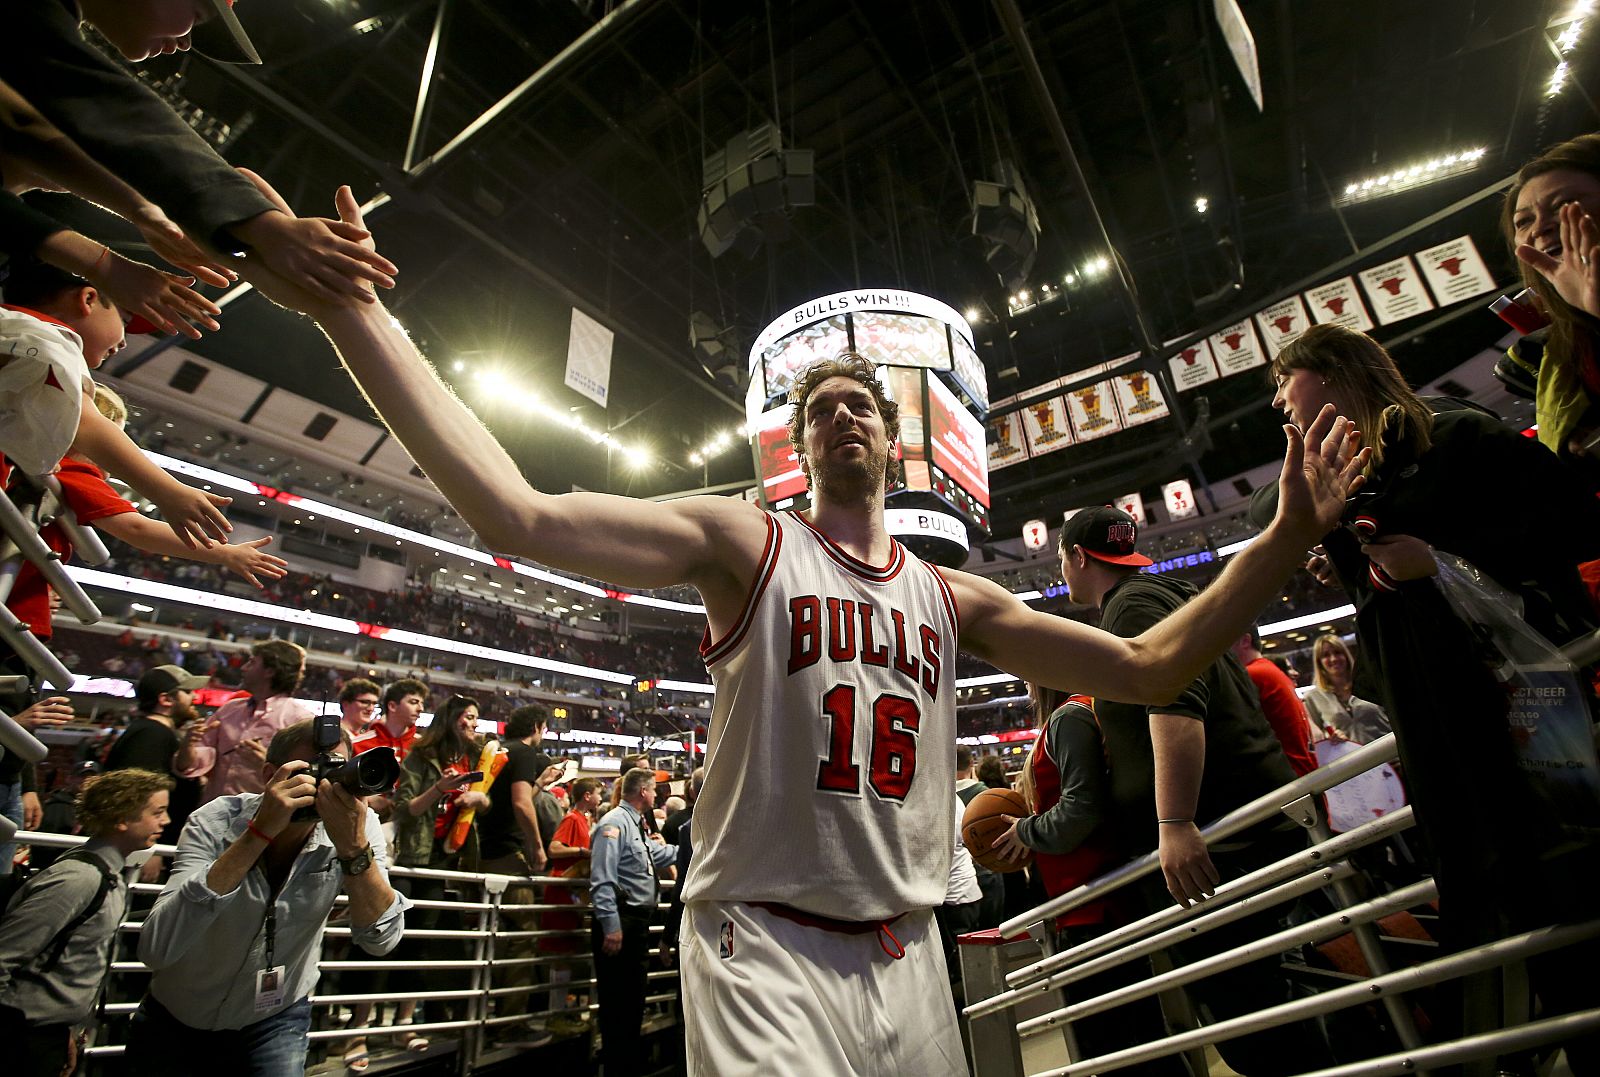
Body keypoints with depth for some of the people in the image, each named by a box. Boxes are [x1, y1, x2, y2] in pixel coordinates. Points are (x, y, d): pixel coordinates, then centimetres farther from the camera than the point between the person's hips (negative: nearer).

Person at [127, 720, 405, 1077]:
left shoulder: (358, 825, -19)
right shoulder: (217, 823, -22)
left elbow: (381, 939, -25)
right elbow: (155, 950, -34)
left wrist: (354, 848, -39)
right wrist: (259, 831, -41)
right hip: (175, 1018, 0)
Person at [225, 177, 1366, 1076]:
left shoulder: (952, 597, 7)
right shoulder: (745, 541, -6)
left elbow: (1150, 669, 7)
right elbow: (519, 514, -18)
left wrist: (1288, 535, 0)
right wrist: (349, 308, -22)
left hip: (907, 953, 5)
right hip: (765, 945, -4)